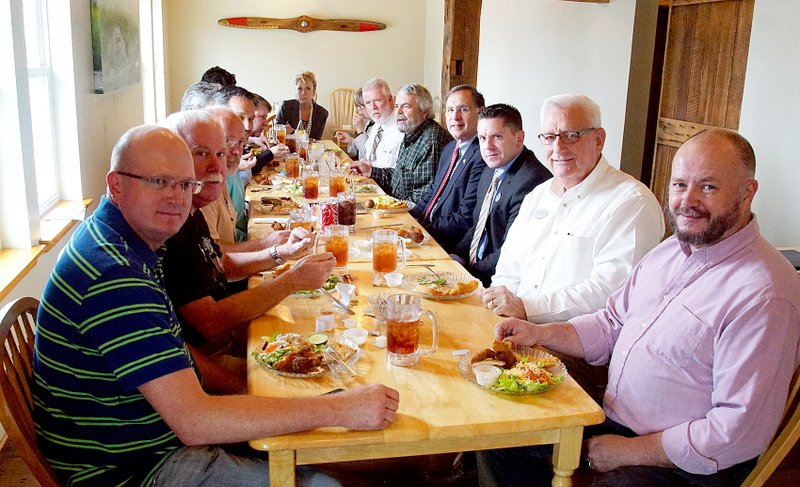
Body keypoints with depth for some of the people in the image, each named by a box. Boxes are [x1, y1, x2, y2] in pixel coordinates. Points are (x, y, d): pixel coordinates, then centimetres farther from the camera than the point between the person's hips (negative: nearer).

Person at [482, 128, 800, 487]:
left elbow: (740, 430, -24)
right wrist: (539, 333, -1)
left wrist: (627, 451, -17)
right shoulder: (670, 250, 6)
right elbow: (612, 324, 15)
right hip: (612, 417, 8)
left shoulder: (764, 295, -23)